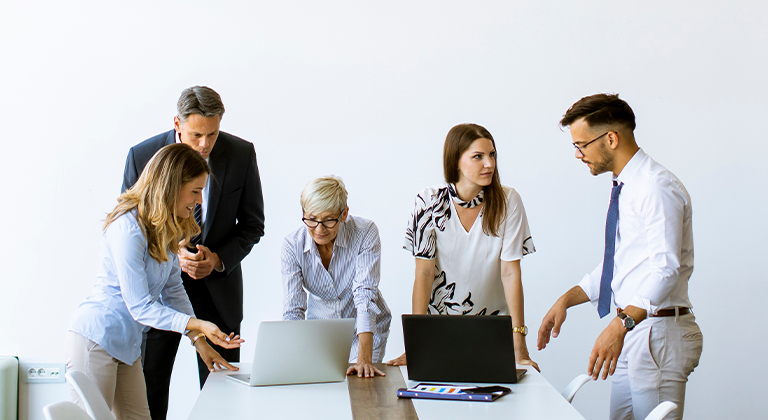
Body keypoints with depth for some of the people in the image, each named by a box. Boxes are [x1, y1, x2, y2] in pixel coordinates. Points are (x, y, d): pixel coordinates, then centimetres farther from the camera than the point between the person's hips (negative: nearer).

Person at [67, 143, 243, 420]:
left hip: (128, 344, 9)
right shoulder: (128, 228, -22)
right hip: (97, 338, -9)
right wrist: (198, 325, -29)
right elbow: (140, 306, -23)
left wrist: (200, 341, 4)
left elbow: (173, 289, 10)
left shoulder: (167, 229, 6)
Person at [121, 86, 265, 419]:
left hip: (218, 288, 1)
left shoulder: (241, 154, -7)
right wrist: (172, 254, -18)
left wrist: (219, 259, -14)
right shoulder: (142, 156, -9)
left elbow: (252, 225, 3)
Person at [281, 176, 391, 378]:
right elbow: (293, 310, -18)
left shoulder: (365, 233, -22)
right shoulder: (292, 245, -16)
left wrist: (364, 359, -38)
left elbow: (365, 295, -28)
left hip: (365, 329, -2)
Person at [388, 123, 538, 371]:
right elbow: (424, 272, -8)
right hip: (440, 324, 0)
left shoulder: (508, 201, -7)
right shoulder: (430, 202, -8)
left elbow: (510, 271, -9)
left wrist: (519, 347, -15)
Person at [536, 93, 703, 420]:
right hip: (632, 332, 9)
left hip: (657, 333, -9)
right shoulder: (625, 188, 15)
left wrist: (620, 325, -35)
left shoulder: (657, 187, -16)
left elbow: (665, 268, -27)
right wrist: (567, 300, 14)